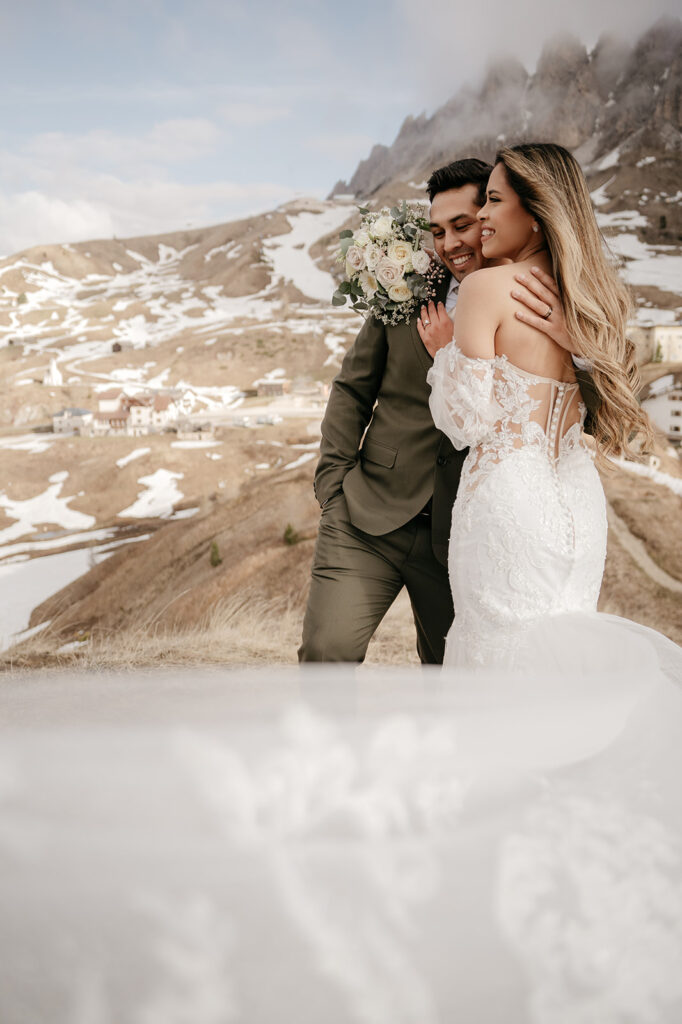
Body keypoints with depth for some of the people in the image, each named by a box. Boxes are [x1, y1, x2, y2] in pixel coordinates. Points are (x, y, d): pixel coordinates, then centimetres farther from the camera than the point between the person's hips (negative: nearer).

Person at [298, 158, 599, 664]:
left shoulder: (542, 310, -1)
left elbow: (603, 404, -11)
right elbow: (354, 389, 8)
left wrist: (572, 343, -31)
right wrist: (334, 485, 1)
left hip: (459, 535, 0)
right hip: (370, 518, 0)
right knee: (327, 650, -12)